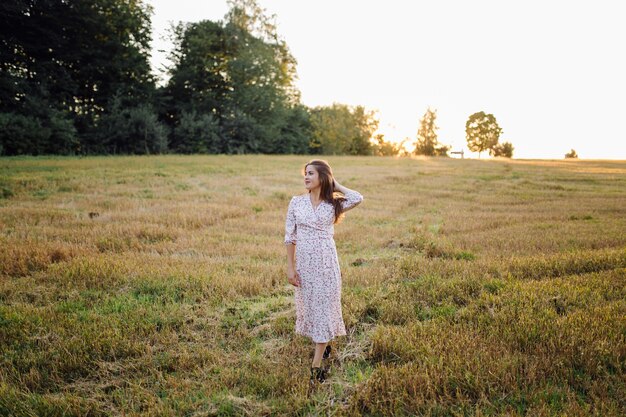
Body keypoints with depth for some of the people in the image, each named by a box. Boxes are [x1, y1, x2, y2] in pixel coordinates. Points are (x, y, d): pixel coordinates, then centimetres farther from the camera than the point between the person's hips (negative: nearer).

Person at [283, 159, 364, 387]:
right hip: (304, 262, 2)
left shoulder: (333, 204, -2)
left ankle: (316, 364, 8)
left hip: (326, 262, -2)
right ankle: (324, 345, 39)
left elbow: (358, 198, -21)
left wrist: (335, 185, -7)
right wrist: (290, 266, -3)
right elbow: (290, 236, 1)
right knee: (308, 306, 13)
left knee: (323, 308, 0)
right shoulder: (296, 202, 1)